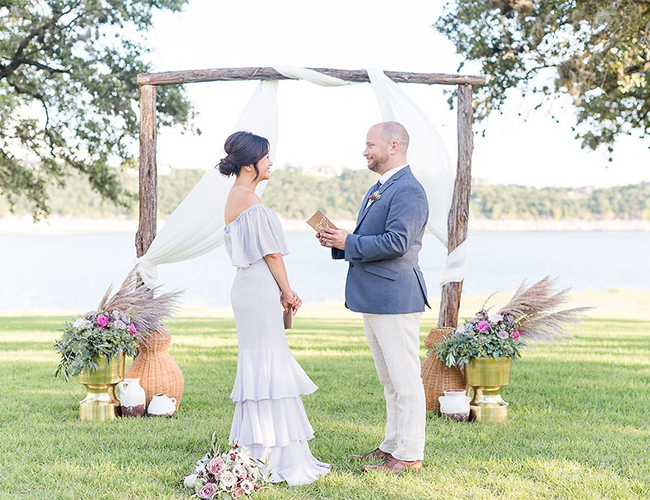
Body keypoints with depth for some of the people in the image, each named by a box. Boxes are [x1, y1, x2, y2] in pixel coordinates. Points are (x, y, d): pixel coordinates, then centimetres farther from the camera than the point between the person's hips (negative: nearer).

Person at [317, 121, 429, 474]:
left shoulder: (408, 190, -14)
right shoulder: (378, 189, 19)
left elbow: (396, 242, -23)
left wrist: (348, 242, -15)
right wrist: (338, 243, 6)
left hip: (395, 299, -11)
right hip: (373, 299, 11)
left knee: (405, 380, -4)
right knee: (389, 381, 17)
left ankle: (409, 455, 2)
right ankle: (392, 445, 26)